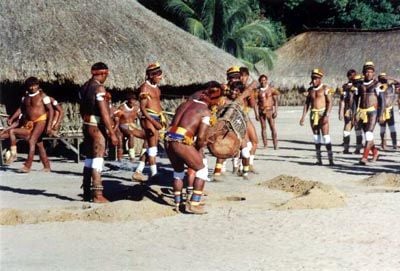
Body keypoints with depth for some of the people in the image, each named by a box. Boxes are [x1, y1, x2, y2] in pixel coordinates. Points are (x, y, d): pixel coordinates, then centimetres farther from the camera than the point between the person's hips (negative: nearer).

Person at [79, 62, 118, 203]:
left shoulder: (84, 87, 12)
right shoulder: (99, 88, -15)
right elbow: (104, 113, -20)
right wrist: (112, 133, -19)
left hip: (86, 126, 9)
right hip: (97, 127, -9)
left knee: (89, 158, 15)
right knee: (98, 158, -9)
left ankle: (87, 193, 21)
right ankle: (97, 195, -12)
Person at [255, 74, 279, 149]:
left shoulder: (271, 89, 0)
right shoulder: (258, 91, 3)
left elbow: (275, 101, 2)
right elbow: (256, 103, 5)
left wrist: (276, 111, -5)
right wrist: (256, 113, -1)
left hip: (270, 110, -2)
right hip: (261, 111, 2)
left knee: (273, 127, -6)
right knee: (263, 127, 4)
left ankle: (275, 144, -5)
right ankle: (265, 145, 8)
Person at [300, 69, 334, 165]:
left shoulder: (325, 88, -4)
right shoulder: (310, 89, 12)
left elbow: (329, 102, -10)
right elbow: (307, 103, 14)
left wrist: (326, 115, -21)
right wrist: (303, 116, 6)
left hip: (322, 114, -5)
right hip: (313, 115, 5)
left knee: (325, 137, -10)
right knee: (316, 137, 6)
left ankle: (331, 159, -9)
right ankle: (319, 159, 11)